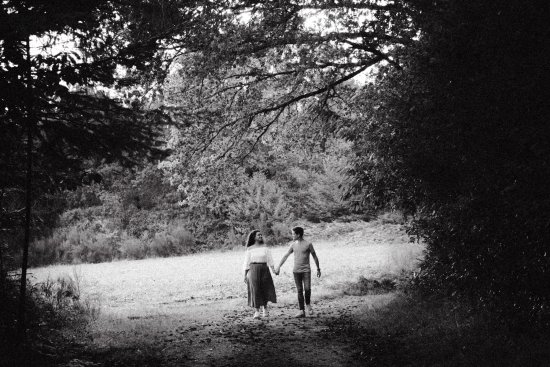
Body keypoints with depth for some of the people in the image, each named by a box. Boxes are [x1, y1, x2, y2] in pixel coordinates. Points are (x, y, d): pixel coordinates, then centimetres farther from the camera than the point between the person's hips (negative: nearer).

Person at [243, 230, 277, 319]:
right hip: (253, 270, -2)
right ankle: (256, 312, -2)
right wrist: (245, 275, 0)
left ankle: (264, 308, 28)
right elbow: (246, 263, 4)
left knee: (265, 289, 5)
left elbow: (270, 260, 3)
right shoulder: (250, 249, 2)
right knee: (255, 290, -6)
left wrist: (273, 269, -11)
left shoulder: (265, 247, 6)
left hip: (264, 269, 2)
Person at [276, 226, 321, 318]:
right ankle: (302, 311, 3)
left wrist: (318, 269, 5)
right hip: (296, 271, 3)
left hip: (306, 270, -3)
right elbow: (285, 256, 11)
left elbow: (315, 257, 3)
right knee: (299, 291, 1)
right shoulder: (293, 245, 8)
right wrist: (278, 267, 6)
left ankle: (308, 304, 13)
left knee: (307, 289, -15)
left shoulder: (308, 244, -4)